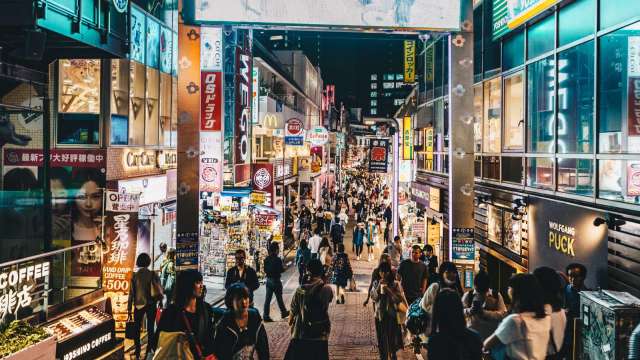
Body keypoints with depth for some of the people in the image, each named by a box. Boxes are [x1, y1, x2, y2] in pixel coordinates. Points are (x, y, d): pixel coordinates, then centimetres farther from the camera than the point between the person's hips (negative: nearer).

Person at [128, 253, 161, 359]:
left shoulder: (134, 276, -4)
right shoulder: (153, 275, -7)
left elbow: (131, 294, -5)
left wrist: (129, 311, 0)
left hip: (138, 306, 1)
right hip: (151, 305, -1)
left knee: (137, 330, 13)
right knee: (150, 329, 7)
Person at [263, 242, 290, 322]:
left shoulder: (266, 259, 0)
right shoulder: (278, 260, -19)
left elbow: (265, 270, 7)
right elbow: (281, 270, -15)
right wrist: (284, 268, 4)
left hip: (268, 280, 6)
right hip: (276, 280, -5)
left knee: (267, 298, 7)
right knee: (279, 298, 11)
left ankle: (266, 316, 7)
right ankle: (283, 312, 29)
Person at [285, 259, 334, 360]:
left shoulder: (300, 290, -13)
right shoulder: (327, 290, -12)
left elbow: (293, 310, -5)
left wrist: (290, 322, 15)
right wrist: (323, 281, 5)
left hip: (301, 332, 0)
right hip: (320, 333, 0)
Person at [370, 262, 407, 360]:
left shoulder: (396, 284, -7)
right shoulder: (376, 283, 3)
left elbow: (399, 299, -13)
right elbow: (373, 297, -4)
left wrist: (388, 289, -20)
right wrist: (379, 287, -15)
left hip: (392, 315, -3)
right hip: (380, 314, 3)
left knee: (392, 340, 0)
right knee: (382, 341, 10)